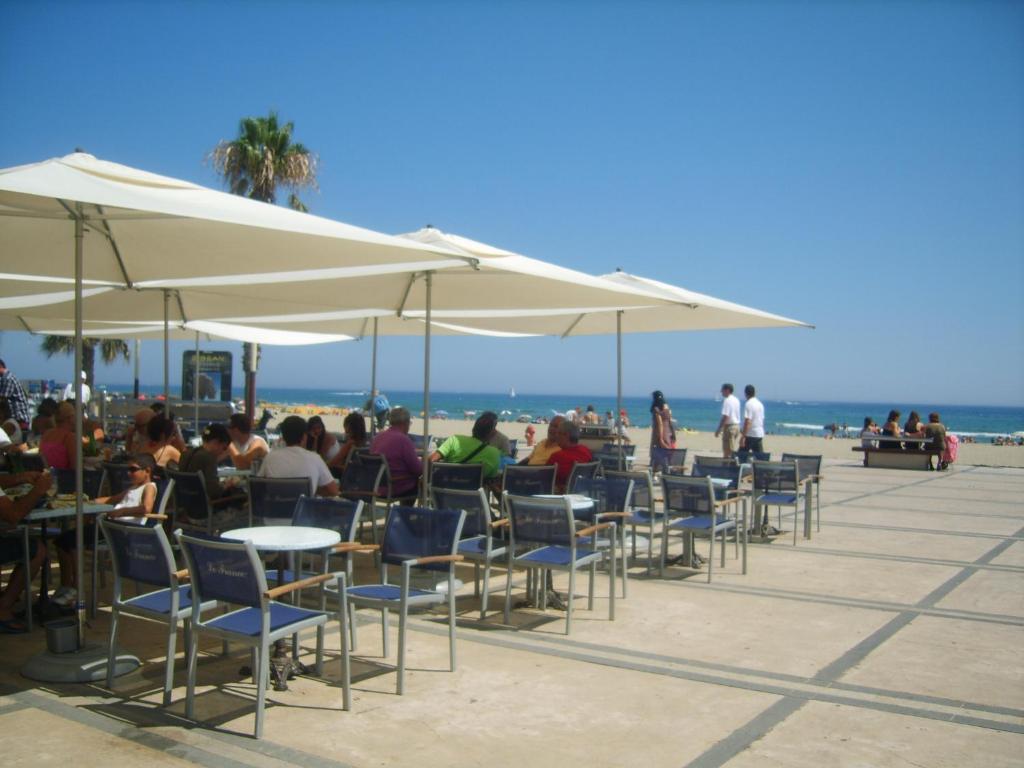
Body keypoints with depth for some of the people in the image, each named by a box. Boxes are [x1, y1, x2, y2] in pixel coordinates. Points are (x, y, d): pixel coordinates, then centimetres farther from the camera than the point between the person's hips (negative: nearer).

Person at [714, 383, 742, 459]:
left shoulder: (727, 401, -14)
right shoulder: (736, 400, 13)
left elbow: (725, 417, -19)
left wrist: (718, 430, -17)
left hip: (729, 426, -9)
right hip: (737, 425, 9)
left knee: (727, 452, -4)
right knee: (735, 450, 12)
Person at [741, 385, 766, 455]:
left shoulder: (748, 404, -13)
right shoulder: (760, 404, 11)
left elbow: (748, 421, -20)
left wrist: (743, 436, -20)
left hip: (750, 434, -7)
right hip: (760, 434, 7)